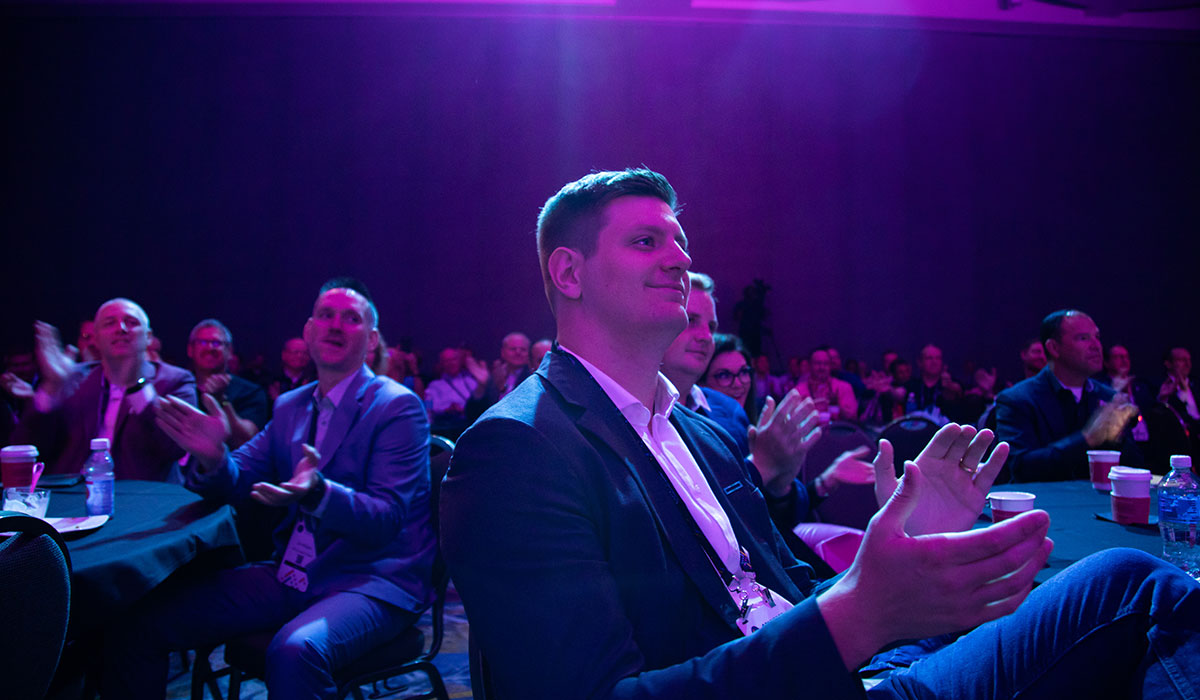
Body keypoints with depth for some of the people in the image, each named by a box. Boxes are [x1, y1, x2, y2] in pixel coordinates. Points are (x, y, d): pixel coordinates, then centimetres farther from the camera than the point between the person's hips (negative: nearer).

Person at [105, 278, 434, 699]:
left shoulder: (398, 407, -9)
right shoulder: (290, 406, 13)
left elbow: (387, 519, -15)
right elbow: (235, 483, 11)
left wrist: (318, 493, -35)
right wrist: (213, 458, -13)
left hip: (373, 578, -6)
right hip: (291, 576, 6)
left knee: (295, 650, -36)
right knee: (137, 624, -5)